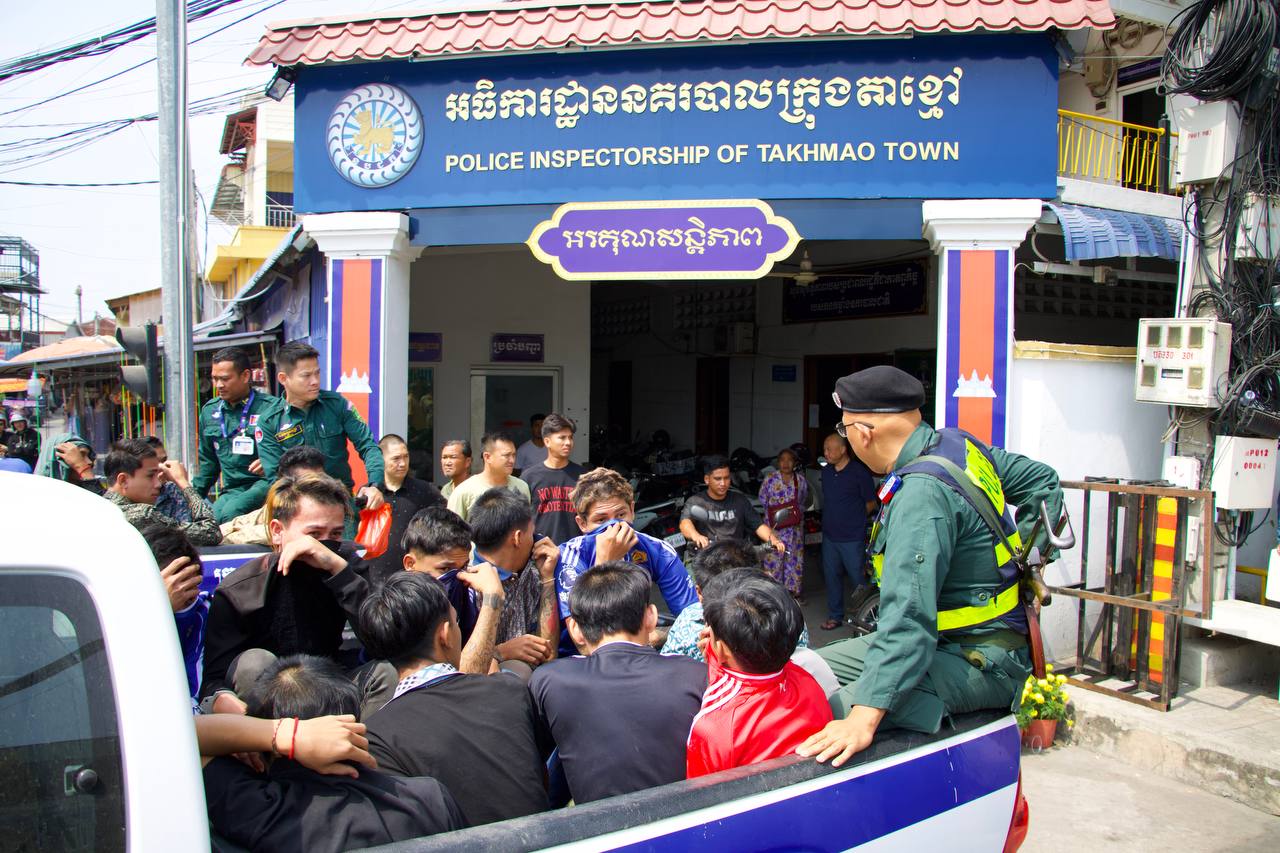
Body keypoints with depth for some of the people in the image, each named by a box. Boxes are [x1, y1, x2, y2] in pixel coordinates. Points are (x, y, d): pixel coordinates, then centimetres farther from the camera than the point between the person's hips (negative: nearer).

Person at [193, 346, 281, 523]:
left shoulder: (271, 407, -6)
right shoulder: (209, 411, 15)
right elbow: (208, 462, 25)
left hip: (265, 482, -5)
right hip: (231, 489, 5)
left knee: (230, 513, -31)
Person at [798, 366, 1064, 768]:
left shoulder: (922, 494, -27)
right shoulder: (959, 444, 2)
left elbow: (909, 617, -36)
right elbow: (1043, 482, 18)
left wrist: (865, 717, -40)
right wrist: (1019, 562, 16)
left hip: (979, 664, -10)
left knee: (835, 713, -31)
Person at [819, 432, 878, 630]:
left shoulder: (859, 472, -11)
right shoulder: (826, 471, 9)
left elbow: (871, 503, -4)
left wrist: (853, 518, 2)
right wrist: (832, 518, 10)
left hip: (852, 538, -6)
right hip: (829, 535, 6)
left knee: (858, 577, -1)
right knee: (831, 576, 13)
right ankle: (835, 616, 25)